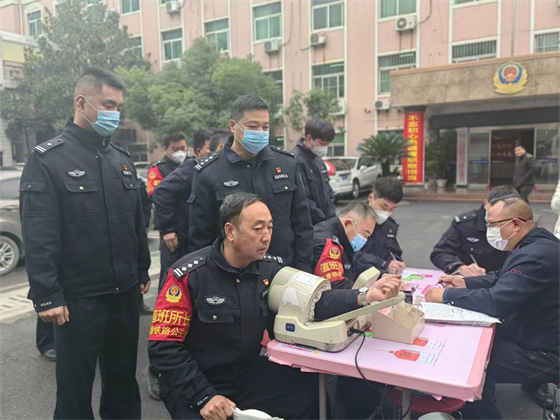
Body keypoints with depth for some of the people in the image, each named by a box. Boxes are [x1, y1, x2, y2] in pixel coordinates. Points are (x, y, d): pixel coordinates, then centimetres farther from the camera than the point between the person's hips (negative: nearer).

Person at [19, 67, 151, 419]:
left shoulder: (122, 159, 10)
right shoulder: (47, 159, -8)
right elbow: (38, 236, -13)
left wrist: (143, 272, 15)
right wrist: (47, 295, -16)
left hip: (126, 293, 5)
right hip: (77, 297, -5)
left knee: (123, 376, 19)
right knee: (76, 384, 11)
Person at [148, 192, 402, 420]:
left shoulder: (269, 269, -5)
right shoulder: (188, 275, -19)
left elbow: (313, 300, -14)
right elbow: (164, 347, -17)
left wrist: (364, 297, -30)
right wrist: (204, 397, -23)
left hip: (248, 373, 4)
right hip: (194, 386, -4)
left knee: (316, 393, -3)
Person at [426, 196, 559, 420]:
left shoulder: (536, 256, -30)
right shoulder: (533, 245, 4)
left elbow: (495, 301, -34)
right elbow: (501, 278, 16)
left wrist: (447, 295, -22)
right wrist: (465, 282, 2)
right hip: (530, 331, 10)